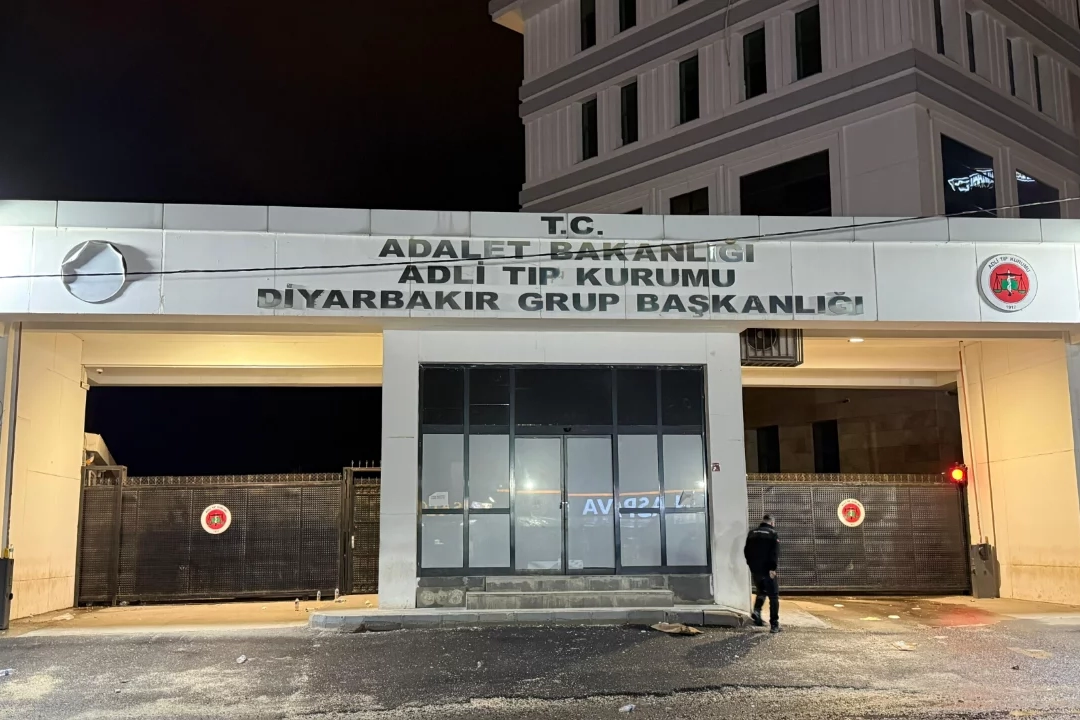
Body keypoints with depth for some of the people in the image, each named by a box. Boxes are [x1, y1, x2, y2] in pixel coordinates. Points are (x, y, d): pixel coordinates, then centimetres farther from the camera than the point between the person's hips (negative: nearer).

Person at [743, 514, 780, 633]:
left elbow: (746, 551, 11)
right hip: (767, 570, -5)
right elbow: (775, 553, -17)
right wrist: (772, 568, -19)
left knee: (761, 592, 23)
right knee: (773, 596, 2)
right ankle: (774, 624, -2)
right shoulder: (773, 534, -6)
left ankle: (757, 611, 1)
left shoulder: (752, 533, 10)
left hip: (755, 570, 5)